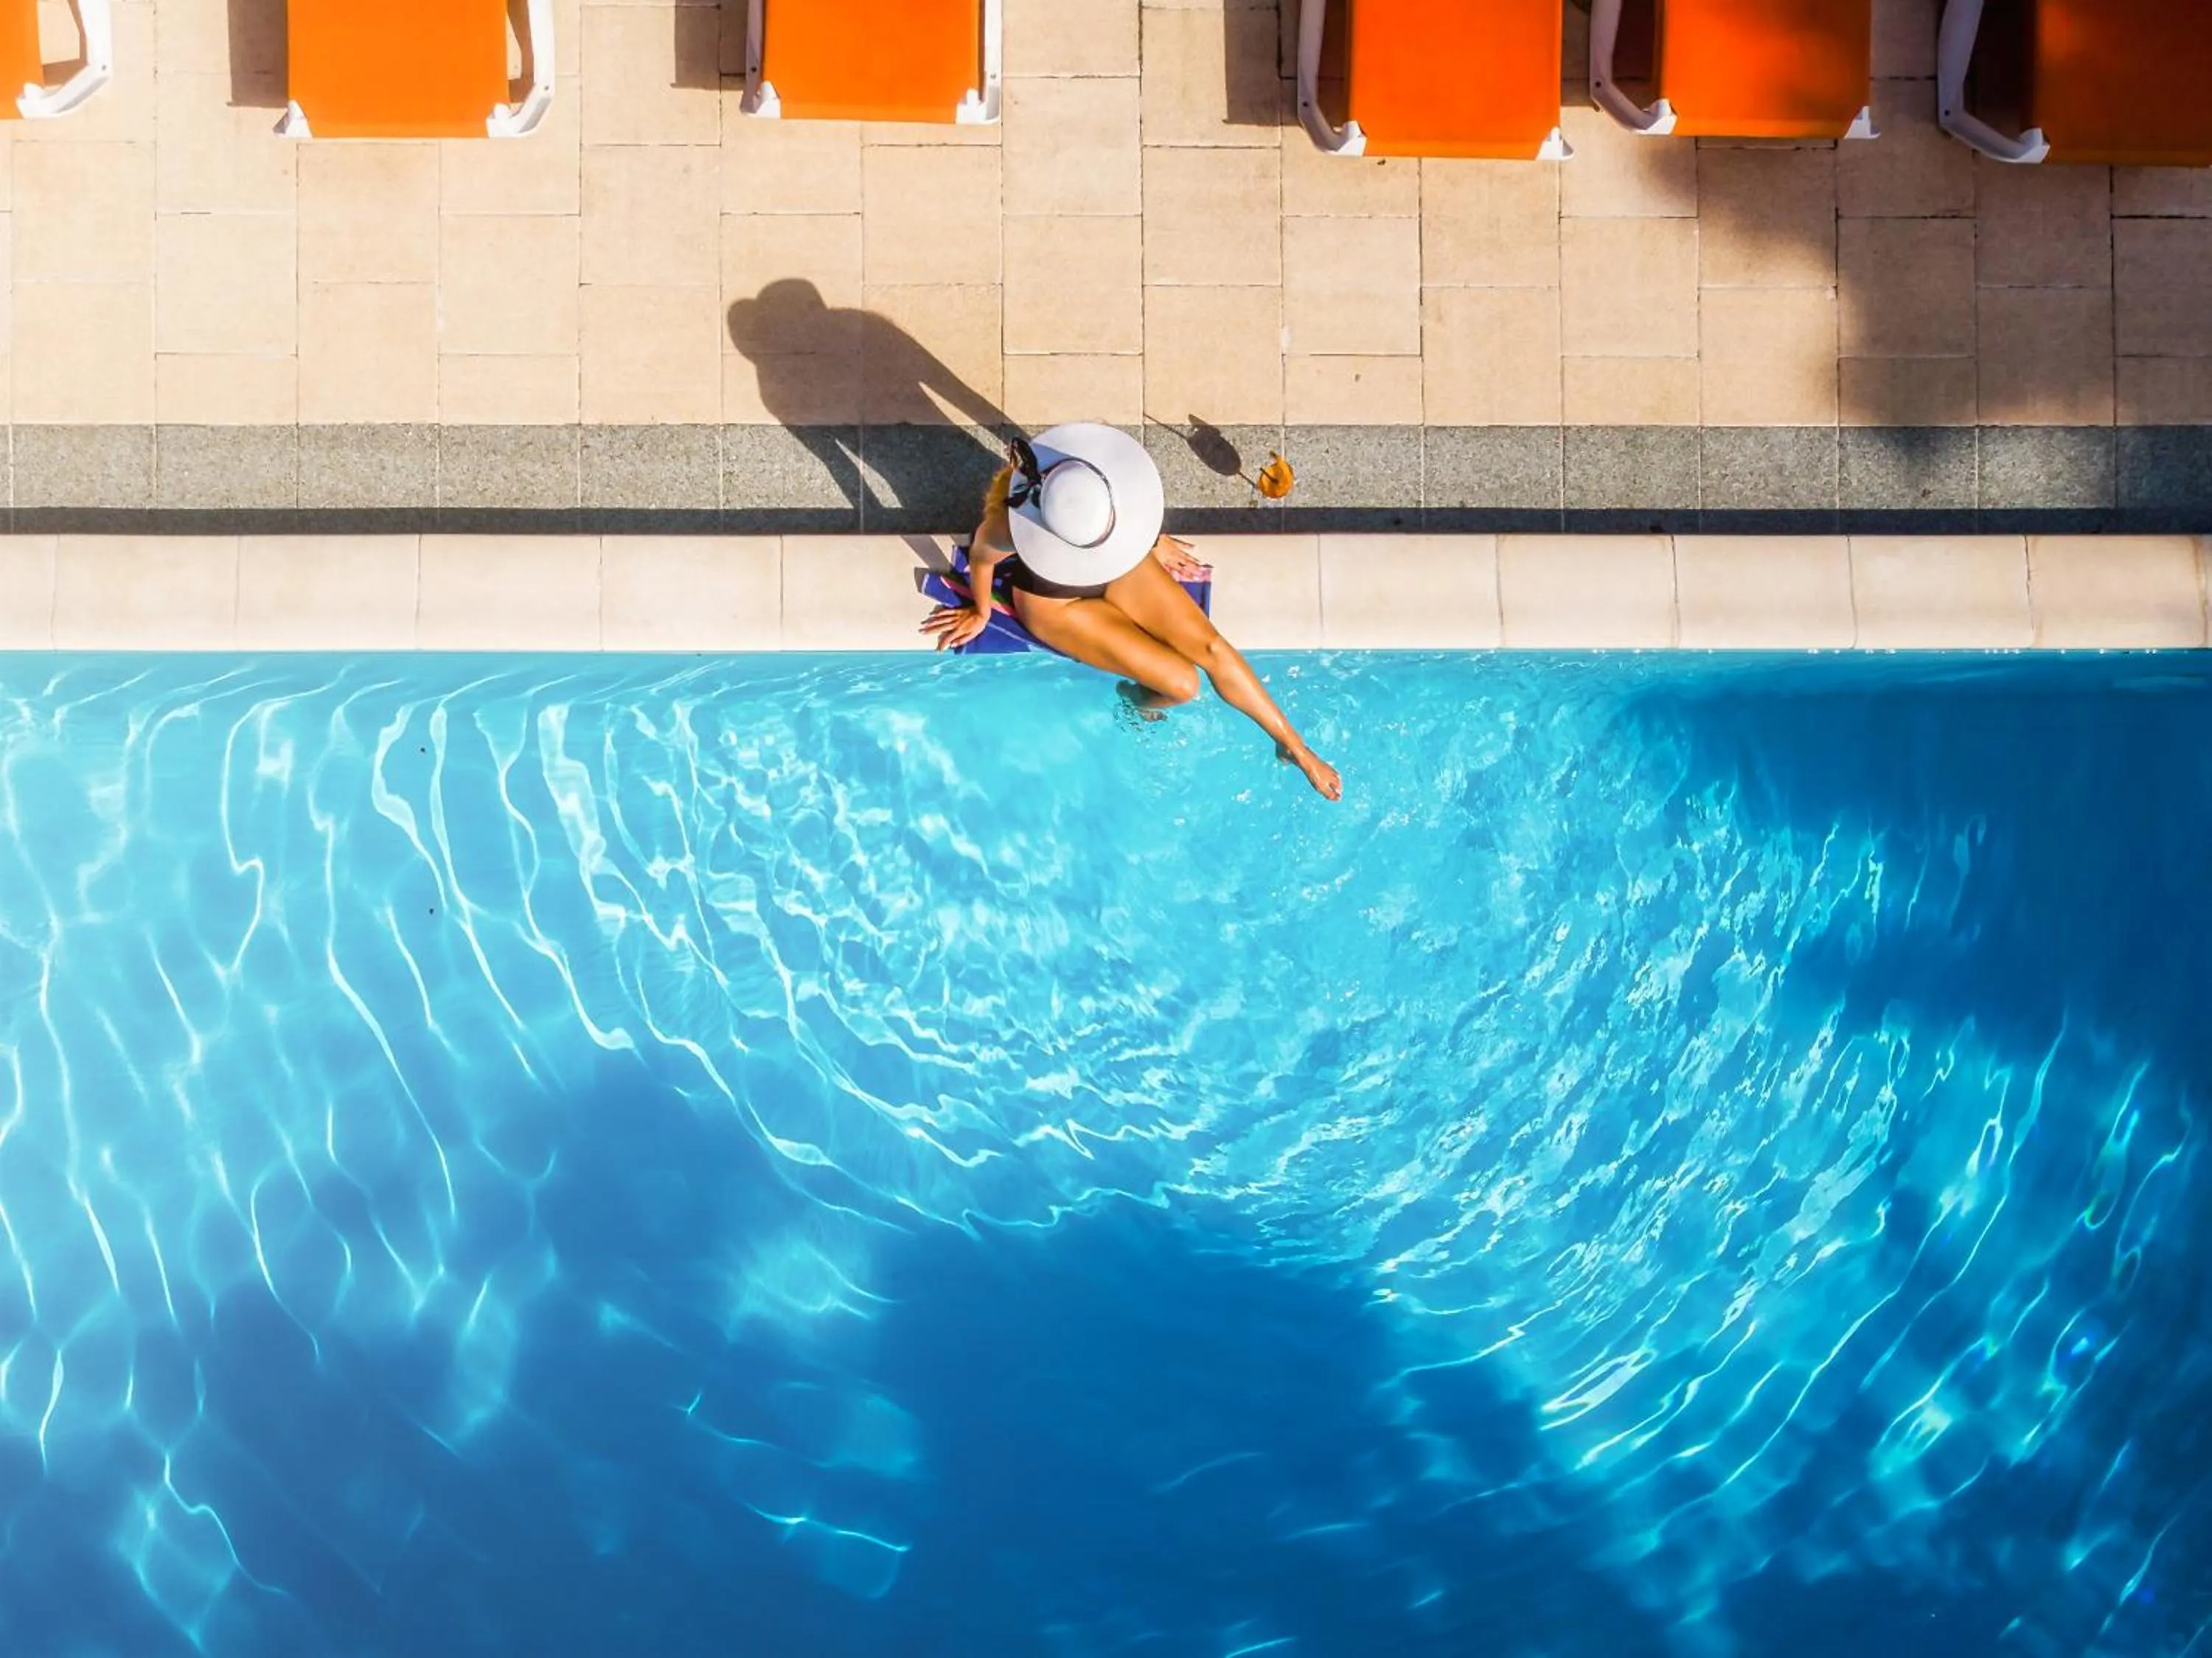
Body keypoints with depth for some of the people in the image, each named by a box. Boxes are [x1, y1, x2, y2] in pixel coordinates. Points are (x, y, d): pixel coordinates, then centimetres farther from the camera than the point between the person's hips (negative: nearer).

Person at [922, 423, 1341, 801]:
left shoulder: (1121, 472, -32)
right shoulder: (1009, 525, -41)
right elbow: (980, 558, -16)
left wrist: (1154, 541, 15)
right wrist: (981, 613, 5)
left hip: (1123, 568, 4)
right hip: (1057, 603, -4)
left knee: (1211, 646, -7)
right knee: (1181, 683, -10)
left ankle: (1293, 745, 12)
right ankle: (1137, 701, 28)